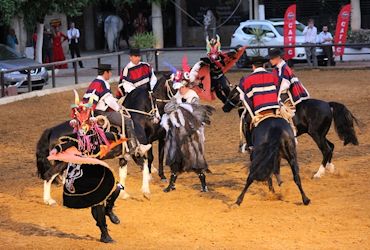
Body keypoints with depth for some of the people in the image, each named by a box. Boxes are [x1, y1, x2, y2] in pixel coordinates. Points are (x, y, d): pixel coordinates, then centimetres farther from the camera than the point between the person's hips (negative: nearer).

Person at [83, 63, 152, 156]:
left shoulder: (94, 83, 17)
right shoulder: (103, 83, -14)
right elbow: (109, 100, -16)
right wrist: (118, 108, 0)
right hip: (103, 113, -11)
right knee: (128, 121, -10)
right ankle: (135, 148, -11)